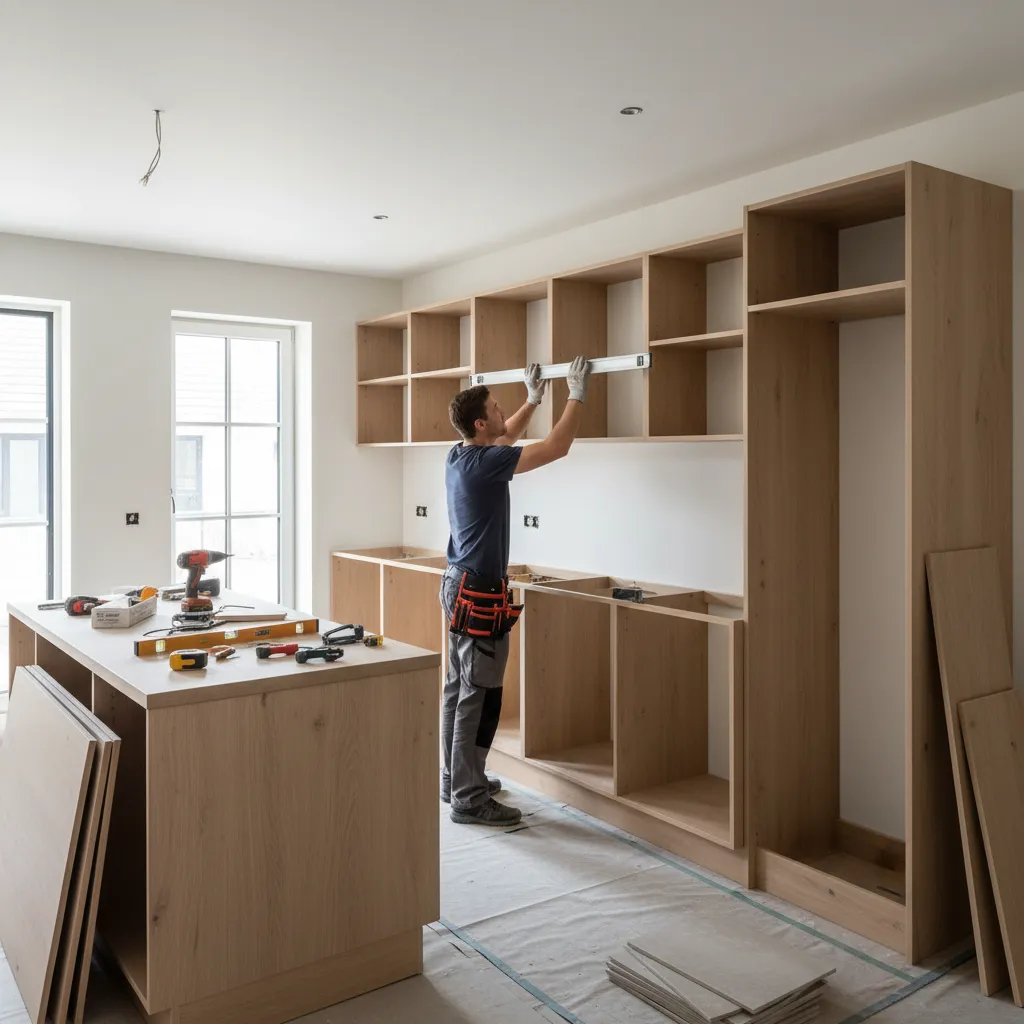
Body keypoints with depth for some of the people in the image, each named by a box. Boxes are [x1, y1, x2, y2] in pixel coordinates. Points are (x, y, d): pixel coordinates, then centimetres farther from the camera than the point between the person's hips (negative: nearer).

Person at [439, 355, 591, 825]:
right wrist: (576, 395, -5)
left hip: (459, 585, 10)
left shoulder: (460, 457, 8)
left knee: (458, 688, 15)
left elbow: (505, 438, 29)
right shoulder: (485, 463, -19)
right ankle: (469, 799, 1)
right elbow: (556, 447, -16)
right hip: (481, 593, -10)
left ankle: (455, 779, 26)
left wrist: (533, 399, 32)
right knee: (479, 697, -5)